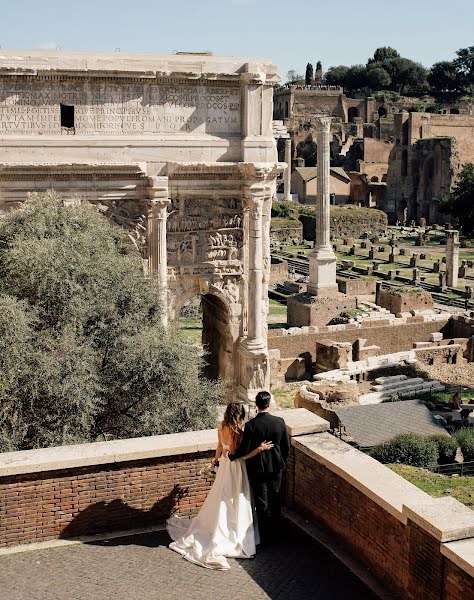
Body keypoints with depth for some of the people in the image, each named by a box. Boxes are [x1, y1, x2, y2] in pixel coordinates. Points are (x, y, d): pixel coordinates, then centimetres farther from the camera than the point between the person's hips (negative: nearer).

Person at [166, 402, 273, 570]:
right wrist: (259, 448, -29)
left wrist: (216, 459, 26)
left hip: (224, 465, 6)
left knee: (221, 500, 22)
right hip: (236, 469, -6)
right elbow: (241, 456, -24)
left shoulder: (222, 428, -8)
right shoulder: (238, 432, -29)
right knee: (234, 502, 10)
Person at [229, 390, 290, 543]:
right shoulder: (280, 422, -11)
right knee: (275, 500, 21)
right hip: (276, 468, 3)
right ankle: (275, 530, 36)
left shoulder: (250, 425, -21)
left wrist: (231, 455, 0)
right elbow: (286, 446, -1)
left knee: (262, 504, 10)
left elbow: (244, 450, -18)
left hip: (257, 469, -3)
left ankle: (265, 536, 21)